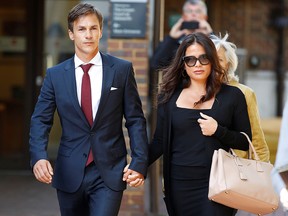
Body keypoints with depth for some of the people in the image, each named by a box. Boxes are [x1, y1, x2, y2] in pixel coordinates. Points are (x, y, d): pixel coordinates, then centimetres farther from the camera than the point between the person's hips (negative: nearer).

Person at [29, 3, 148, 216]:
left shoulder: (122, 69, 0)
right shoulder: (55, 74, 3)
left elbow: (135, 119, 1)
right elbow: (41, 120, 1)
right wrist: (39, 157, -17)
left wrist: (139, 163, -8)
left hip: (109, 172, -2)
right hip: (70, 174, 2)